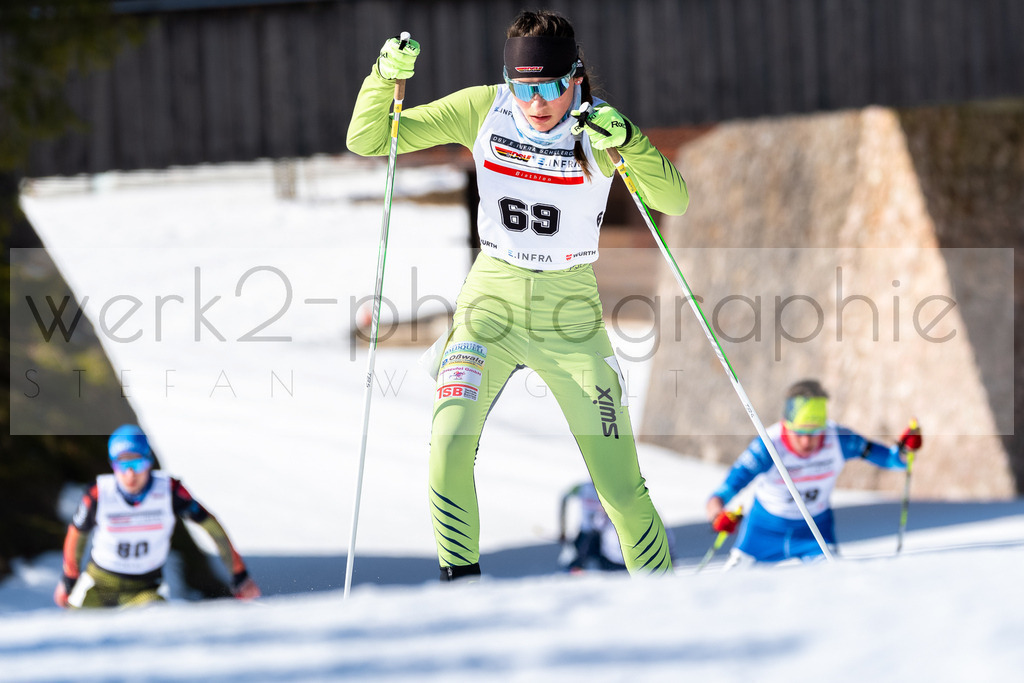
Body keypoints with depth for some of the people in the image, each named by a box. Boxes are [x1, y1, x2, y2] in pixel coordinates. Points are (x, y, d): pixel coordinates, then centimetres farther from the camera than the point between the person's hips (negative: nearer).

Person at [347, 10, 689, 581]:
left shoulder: (597, 126, -11)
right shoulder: (483, 110, -8)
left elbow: (672, 200, -23)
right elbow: (366, 141, -5)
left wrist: (626, 140, -39)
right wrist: (387, 77, -23)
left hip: (571, 309, -1)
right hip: (493, 298, 1)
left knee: (621, 486, -2)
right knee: (449, 446, -21)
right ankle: (461, 580, -3)